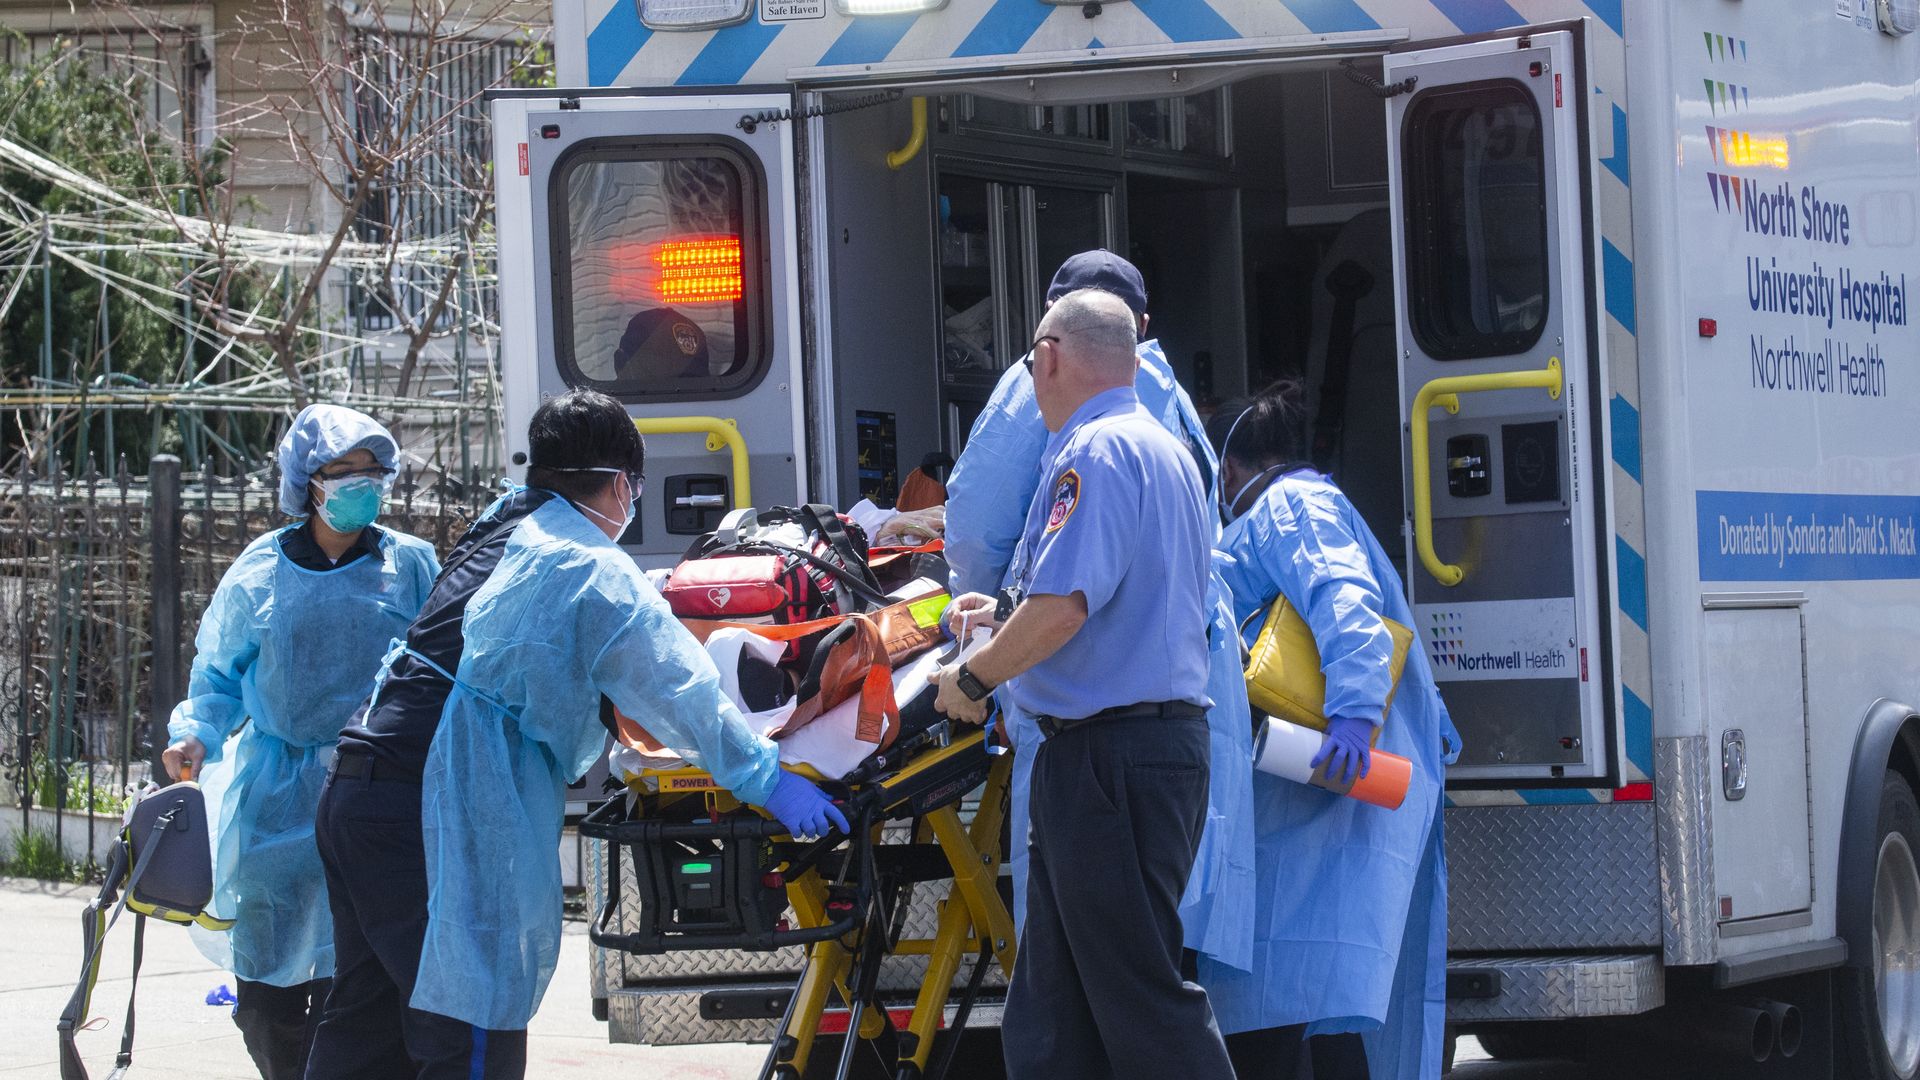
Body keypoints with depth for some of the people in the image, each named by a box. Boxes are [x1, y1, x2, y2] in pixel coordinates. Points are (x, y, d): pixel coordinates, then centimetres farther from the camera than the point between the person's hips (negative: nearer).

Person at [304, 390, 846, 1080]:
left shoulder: (496, 533, 20)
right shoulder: (591, 570, -6)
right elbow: (677, 687, -7)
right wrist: (765, 778, 2)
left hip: (354, 792, 9)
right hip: (436, 814, -9)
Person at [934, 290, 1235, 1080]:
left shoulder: (1095, 452, -13)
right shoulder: (1168, 451, 20)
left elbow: (1063, 605, -24)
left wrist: (973, 679, -9)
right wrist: (1008, 618, 34)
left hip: (1110, 749, -10)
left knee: (1141, 997, -8)